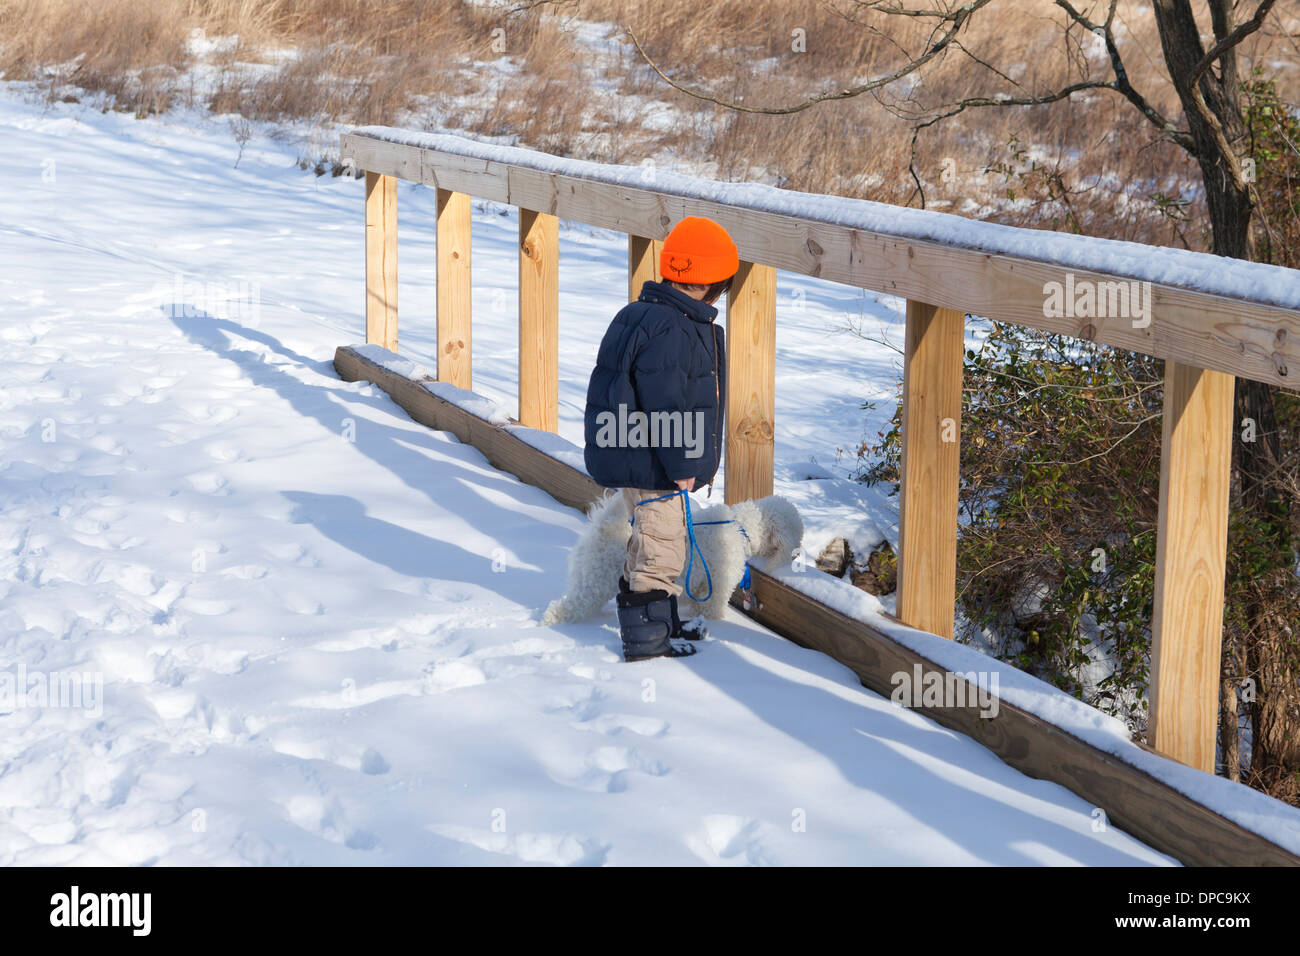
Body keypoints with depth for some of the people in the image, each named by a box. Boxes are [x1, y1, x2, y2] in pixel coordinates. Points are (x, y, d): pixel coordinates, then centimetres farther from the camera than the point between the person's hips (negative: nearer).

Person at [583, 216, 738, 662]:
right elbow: (665, 405, -26)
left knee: (656, 545, 21)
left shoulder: (643, 315, 11)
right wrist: (682, 465, -20)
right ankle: (645, 641, 6)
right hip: (653, 466, -11)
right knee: (659, 548, -2)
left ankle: (662, 624, 34)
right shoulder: (670, 330, -24)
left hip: (639, 456, 11)